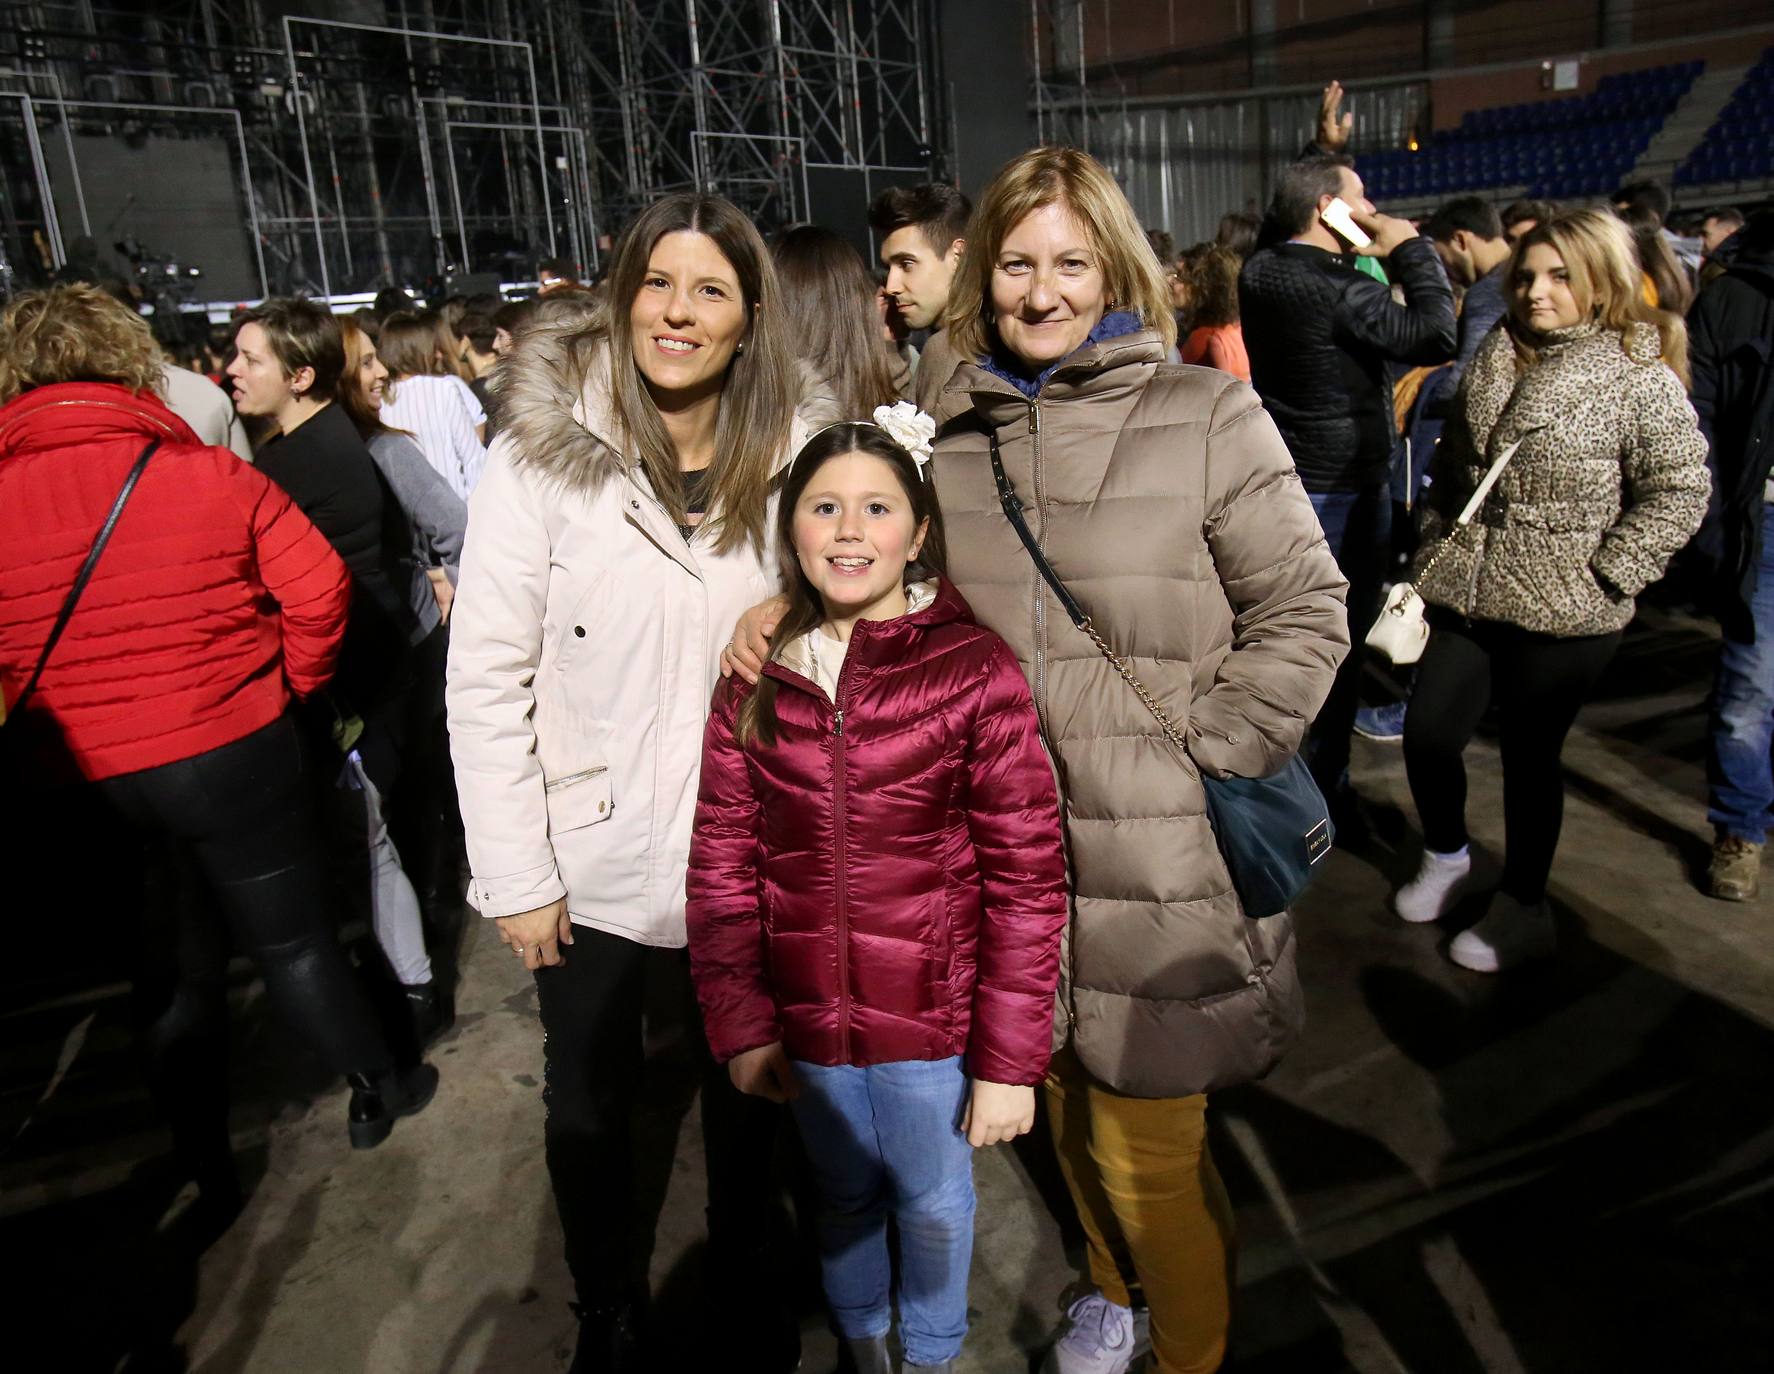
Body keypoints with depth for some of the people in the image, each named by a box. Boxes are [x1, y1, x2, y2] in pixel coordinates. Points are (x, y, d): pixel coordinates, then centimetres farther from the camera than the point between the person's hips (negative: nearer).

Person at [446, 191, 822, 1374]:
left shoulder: (787, 457, -4)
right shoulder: (543, 450, -14)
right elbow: (487, 678, -13)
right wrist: (516, 875, -13)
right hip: (594, 856, -2)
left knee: (747, 1082, 21)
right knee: (591, 1107, 17)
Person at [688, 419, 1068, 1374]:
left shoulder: (976, 671, -14)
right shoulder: (756, 682, -4)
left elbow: (1027, 879, -13)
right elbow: (721, 866, 1)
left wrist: (1010, 1059, -12)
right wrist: (739, 1024, -2)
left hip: (933, 1018, -2)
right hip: (808, 1018, 3)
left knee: (934, 1204, 19)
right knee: (845, 1195, 24)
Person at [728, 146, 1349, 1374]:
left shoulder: (1207, 418, -5)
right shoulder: (952, 430, 6)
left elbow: (1305, 611, -4)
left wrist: (1204, 749, -10)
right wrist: (790, 607, -1)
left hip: (1158, 860, -4)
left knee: (1147, 1145, 5)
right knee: (1068, 1105, 22)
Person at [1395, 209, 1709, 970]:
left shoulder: (1640, 376, -8)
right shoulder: (1494, 360, 10)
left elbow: (1679, 492, -9)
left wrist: (1604, 573, -13)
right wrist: (1433, 550, 11)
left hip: (1563, 614, -5)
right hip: (1465, 592, 5)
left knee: (1529, 758, 6)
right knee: (1427, 736, 5)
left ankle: (1522, 910, 25)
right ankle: (1446, 857, 33)